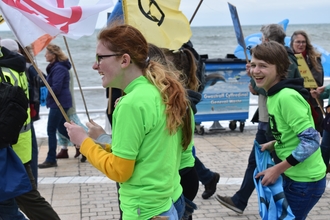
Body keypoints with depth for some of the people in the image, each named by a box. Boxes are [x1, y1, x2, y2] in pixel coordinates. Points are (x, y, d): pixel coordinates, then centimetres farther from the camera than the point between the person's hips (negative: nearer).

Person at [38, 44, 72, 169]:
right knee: (61, 128, 18)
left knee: (51, 130, -4)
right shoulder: (55, 67, 14)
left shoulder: (58, 68, -18)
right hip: (60, 102, 10)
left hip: (59, 103, -10)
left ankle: (51, 160, 3)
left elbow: (56, 88, -23)